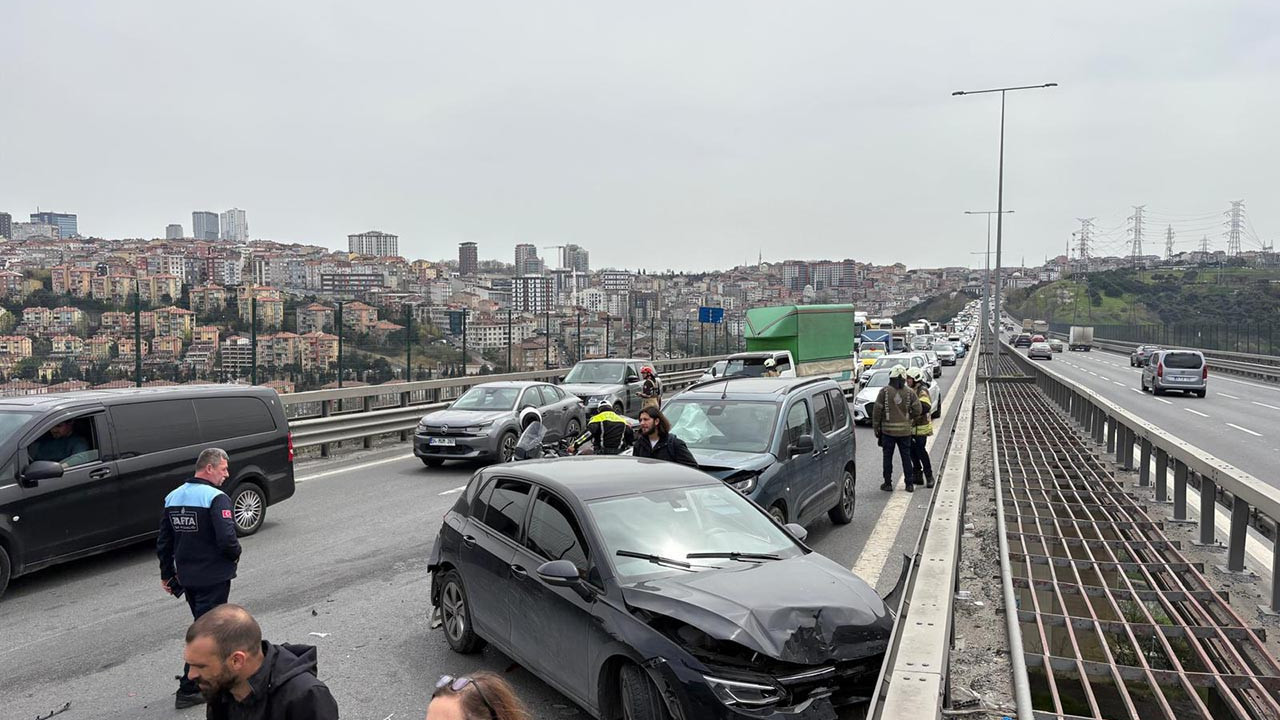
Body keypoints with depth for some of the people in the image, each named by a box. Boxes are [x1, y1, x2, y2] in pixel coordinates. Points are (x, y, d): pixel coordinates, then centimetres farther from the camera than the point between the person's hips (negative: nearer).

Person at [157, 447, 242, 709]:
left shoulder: (172, 497, 7)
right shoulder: (216, 498, -19)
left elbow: (164, 542, 12)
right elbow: (227, 539, -27)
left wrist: (167, 574, 20)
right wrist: (235, 553, -6)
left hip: (186, 577, 8)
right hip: (213, 577, -8)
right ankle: (188, 690, 7)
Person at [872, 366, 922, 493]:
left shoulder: (884, 391, -7)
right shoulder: (910, 392, -2)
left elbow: (877, 410, -7)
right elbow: (917, 410, -4)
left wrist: (875, 427, 2)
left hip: (888, 430, -2)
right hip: (905, 430, 2)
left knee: (888, 457, 7)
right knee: (906, 457, 10)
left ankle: (888, 483, 10)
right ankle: (909, 484, 12)